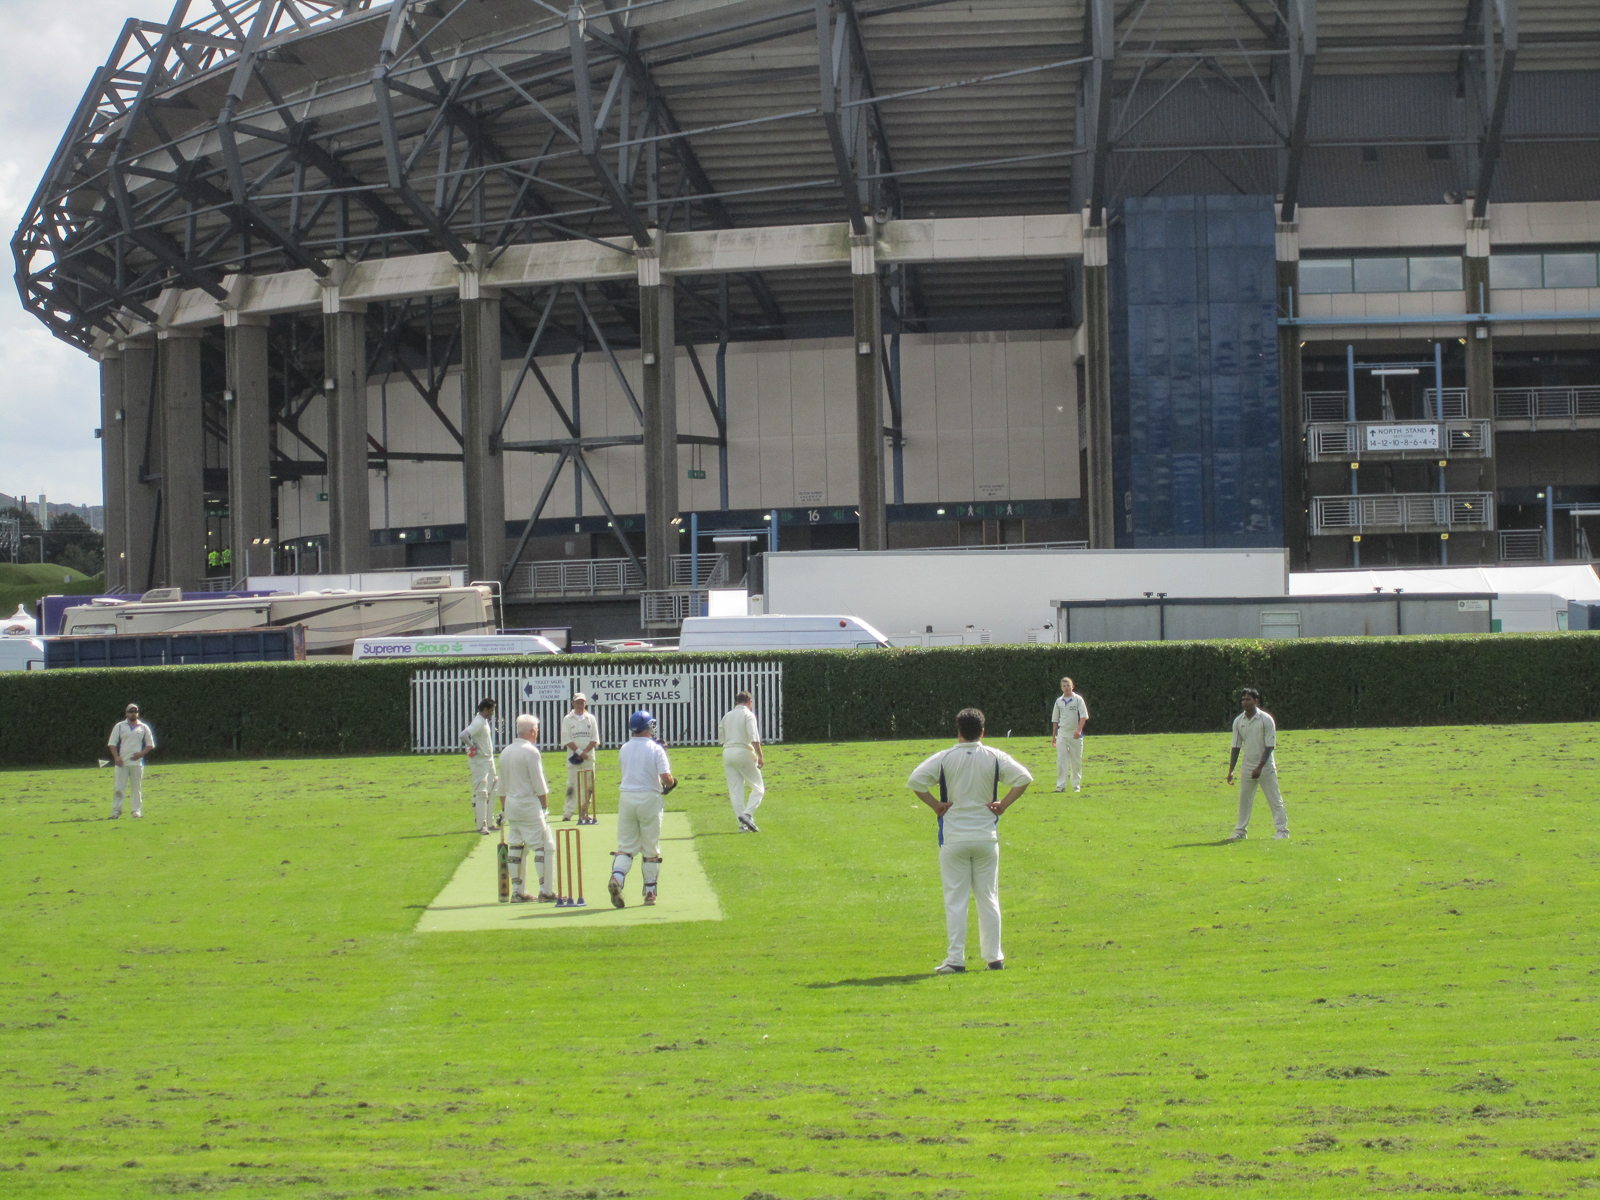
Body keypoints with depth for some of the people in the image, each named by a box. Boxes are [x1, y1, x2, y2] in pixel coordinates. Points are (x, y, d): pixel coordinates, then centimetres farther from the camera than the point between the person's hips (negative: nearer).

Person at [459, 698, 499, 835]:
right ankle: (481, 825, -9)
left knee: (489, 792, 15)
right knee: (480, 793, -9)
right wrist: (473, 746, -21)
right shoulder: (478, 723, -19)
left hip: (488, 760, 10)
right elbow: (464, 735, -33)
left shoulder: (486, 721, 11)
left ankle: (488, 823, 23)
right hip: (479, 761, -10)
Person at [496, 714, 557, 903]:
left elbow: (501, 786, 16)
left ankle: (517, 891, 12)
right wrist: (544, 804, -3)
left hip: (511, 804, 8)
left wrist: (503, 808, 22)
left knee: (516, 846, 12)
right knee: (543, 845, -3)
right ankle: (544, 891, -8)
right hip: (529, 804, -8)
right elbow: (539, 785, -14)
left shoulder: (505, 752, 10)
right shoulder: (531, 752, -12)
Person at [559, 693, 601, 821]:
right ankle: (567, 812, -9)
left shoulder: (591, 718, 10)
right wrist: (579, 752, -14)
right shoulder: (567, 719, 4)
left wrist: (585, 752, -10)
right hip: (573, 757, -2)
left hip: (588, 756, 2)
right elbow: (566, 739, -4)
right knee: (572, 784, -8)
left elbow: (595, 739, 5)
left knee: (588, 785, 2)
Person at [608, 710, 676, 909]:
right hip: (649, 798, -3)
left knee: (625, 845, 5)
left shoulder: (624, 749, 6)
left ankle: (617, 878, -21)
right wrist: (670, 784, 7)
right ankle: (650, 891, 13)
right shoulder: (656, 749, -8)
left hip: (626, 797, 3)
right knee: (651, 848, 9)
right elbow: (666, 777, -15)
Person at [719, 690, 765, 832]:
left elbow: (722, 738, 16)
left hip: (727, 752, 6)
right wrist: (760, 756, -11)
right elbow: (754, 738, -14)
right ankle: (748, 814, -17)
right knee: (758, 787, 3)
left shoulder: (727, 716, 15)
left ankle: (742, 824, 2)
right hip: (743, 751, -6)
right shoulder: (748, 714, -4)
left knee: (735, 790, 6)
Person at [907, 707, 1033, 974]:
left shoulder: (944, 758, -4)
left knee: (955, 900, 1)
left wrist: (935, 805, -4)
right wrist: (1002, 804, -2)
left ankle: (955, 959, -3)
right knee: (988, 898, 10)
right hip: (986, 837, 2)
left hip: (953, 839, -1)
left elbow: (915, 781, -13)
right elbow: (1023, 777, -7)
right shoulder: (994, 758, 0)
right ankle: (994, 957, 12)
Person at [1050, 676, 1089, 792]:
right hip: (1062, 734, 2)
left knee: (1076, 761, 3)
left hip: (1075, 735, -2)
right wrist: (1053, 736, 15)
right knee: (1061, 760, -8)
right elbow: (1055, 719, 17)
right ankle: (1061, 785, -11)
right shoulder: (1059, 701, 10)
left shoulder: (1078, 699, 0)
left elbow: (1084, 716, -7)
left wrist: (1079, 730, -21)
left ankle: (1076, 784, 13)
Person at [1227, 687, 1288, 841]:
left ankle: (1282, 830, 2)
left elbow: (1269, 746, -12)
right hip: (1248, 767, 5)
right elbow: (1236, 747, 8)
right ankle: (1240, 831, 13)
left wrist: (1260, 767, -19)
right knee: (1244, 799, 7)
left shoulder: (1266, 719, -10)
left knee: (1274, 799, -3)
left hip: (1266, 767, -5)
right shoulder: (1238, 721, 4)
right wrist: (1231, 770, 3)